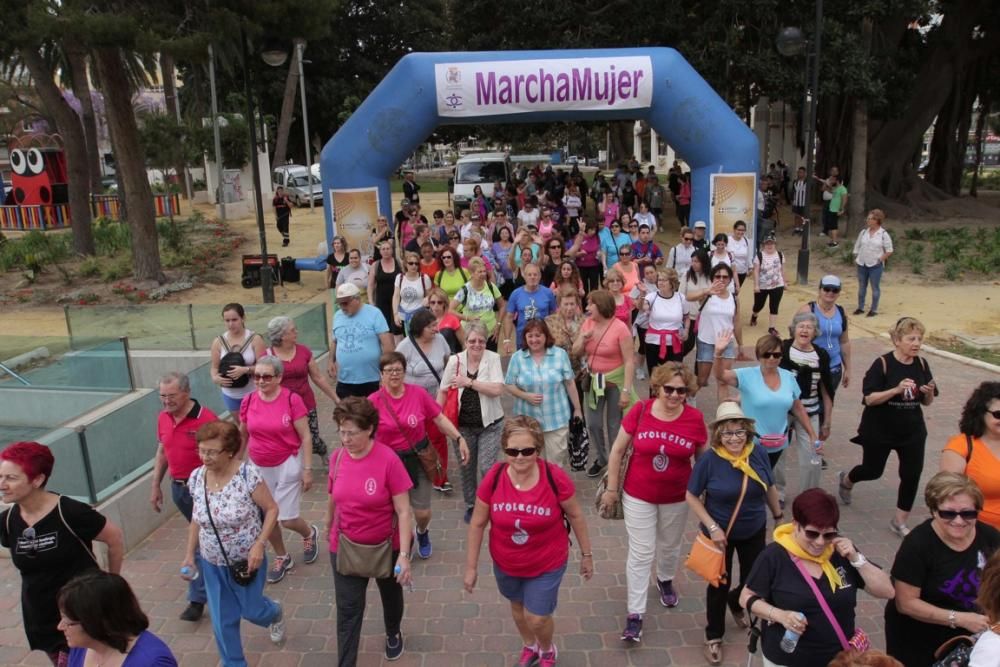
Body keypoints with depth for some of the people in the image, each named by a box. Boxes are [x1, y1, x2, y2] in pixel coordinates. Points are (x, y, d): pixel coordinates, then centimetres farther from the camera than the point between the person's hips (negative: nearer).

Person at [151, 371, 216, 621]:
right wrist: (156, 486, 14)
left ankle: (197, 598, 7)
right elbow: (162, 453, 14)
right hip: (178, 488, 7)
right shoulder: (163, 419, 2)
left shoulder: (206, 419, -20)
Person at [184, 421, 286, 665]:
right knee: (221, 620, 12)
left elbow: (271, 509, -16)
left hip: (246, 559, -4)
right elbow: (196, 519, 5)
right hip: (212, 563, 4)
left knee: (251, 610, 16)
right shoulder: (196, 478, -9)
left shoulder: (248, 474, -25)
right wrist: (190, 555, 5)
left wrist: (259, 545, -25)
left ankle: (274, 614, 52)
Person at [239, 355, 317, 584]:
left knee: (287, 519, -2)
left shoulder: (292, 400, -17)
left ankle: (310, 534, 33)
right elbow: (242, 435, 10)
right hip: (259, 467, 4)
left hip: (287, 465, -4)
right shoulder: (248, 401, -5)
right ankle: (282, 558, 38)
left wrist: (307, 469, -13)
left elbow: (306, 437, -12)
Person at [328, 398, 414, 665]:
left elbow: (404, 512, -22)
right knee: (348, 610, 5)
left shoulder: (389, 460, -25)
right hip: (345, 547, 2)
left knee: (391, 593, 25)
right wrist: (329, 530, 18)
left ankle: (393, 634, 55)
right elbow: (334, 500, 6)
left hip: (386, 546, -2)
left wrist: (404, 555, -25)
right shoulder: (337, 458, -12)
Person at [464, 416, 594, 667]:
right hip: (505, 564, 3)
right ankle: (529, 647, 58)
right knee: (518, 606, 26)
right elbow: (477, 524, -9)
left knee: (537, 619, 6)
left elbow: (575, 516, -9)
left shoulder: (555, 477, -27)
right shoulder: (493, 479, -23)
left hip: (547, 564, -3)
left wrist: (586, 554, 0)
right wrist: (471, 567, -2)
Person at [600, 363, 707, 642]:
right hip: (638, 496, -2)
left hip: (676, 498, 2)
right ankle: (635, 614, 17)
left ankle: (665, 580, 54)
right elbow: (617, 451, -7)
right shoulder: (639, 411, -17)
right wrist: (611, 488, -4)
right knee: (641, 554, 4)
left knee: (670, 545, 24)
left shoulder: (695, 419, -14)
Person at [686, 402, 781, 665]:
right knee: (720, 584, 9)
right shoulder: (709, 459, -24)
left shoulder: (758, 453, -14)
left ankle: (735, 602, 54)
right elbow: (691, 496, -15)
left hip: (754, 531, 4)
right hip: (720, 532, -3)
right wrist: (712, 527, -21)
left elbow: (770, 487, 3)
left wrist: (779, 516, 13)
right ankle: (714, 636, 32)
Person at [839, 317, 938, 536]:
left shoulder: (922, 364, -2)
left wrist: (929, 392, -17)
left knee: (912, 474, 0)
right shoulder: (883, 363, -16)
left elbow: (927, 402, 5)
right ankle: (846, 480, 46)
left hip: (912, 431, 4)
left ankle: (899, 522, 17)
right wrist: (897, 390, -32)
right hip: (879, 431, -4)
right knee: (873, 471, 11)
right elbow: (869, 398, -19)